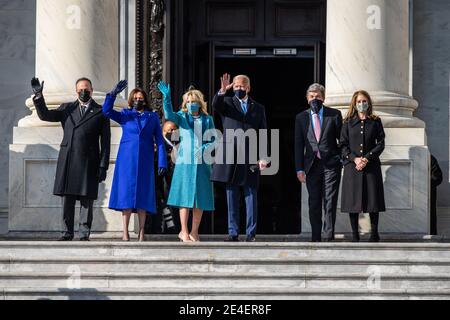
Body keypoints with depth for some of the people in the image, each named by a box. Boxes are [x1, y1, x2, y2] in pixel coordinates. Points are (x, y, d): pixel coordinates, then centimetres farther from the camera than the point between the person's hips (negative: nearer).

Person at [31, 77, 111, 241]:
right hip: (67, 161, 2)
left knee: (87, 200, -2)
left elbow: (105, 142, 3)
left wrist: (103, 166, -3)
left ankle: (84, 233, 2)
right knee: (67, 199, 3)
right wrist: (38, 96, -5)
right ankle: (67, 232, 8)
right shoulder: (67, 109, 16)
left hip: (88, 163, -2)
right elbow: (45, 115, 9)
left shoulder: (100, 112, 7)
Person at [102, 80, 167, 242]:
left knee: (143, 194, -2)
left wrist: (162, 162, -2)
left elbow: (159, 141, 7)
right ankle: (125, 232, -5)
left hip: (145, 161, 1)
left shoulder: (153, 117, 12)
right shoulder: (125, 115, 11)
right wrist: (113, 93, -17)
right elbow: (107, 111, -4)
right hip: (127, 160, -1)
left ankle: (141, 233, -1)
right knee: (126, 193, -5)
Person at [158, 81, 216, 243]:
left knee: (200, 199, 2)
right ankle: (184, 232, 1)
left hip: (202, 163, 2)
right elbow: (169, 115, -15)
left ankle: (194, 232, 10)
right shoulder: (182, 117, 5)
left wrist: (205, 149, -11)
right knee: (185, 196, -4)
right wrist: (167, 97, -29)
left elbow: (213, 140, 9)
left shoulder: (207, 119, 9)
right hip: (185, 161, -2)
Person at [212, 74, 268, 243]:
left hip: (251, 158, 0)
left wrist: (263, 158, -1)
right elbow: (216, 105, -13)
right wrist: (222, 91, -31)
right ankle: (233, 232, 6)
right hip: (230, 157, 0)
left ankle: (251, 233, 4)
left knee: (251, 197, 0)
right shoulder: (227, 103, 11)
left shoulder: (258, 108, 13)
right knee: (232, 198, 3)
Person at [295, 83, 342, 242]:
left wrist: (343, 160, 0)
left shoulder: (334, 115, 4)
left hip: (331, 164, -2)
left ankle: (329, 237, -6)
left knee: (330, 202, -6)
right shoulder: (301, 118, 10)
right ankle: (316, 238, 10)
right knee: (314, 203, 4)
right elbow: (298, 145, 8)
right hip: (312, 165, 2)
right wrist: (299, 168, 2)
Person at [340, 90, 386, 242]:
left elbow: (381, 144, 2)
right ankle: (355, 234, 4)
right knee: (353, 200, -1)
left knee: (373, 199, -2)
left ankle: (374, 234, 7)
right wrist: (354, 159, -11)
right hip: (352, 166, 0)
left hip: (371, 166, 0)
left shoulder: (375, 122, 7)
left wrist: (367, 158, -10)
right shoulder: (348, 123, 8)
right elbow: (343, 144, 4)